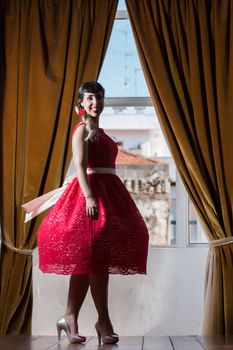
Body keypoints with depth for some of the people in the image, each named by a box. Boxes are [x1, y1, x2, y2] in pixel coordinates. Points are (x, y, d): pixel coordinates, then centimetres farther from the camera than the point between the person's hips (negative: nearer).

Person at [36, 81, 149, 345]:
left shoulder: (99, 132, 23)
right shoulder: (83, 129, -2)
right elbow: (80, 165, -13)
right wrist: (89, 196, -24)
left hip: (108, 192, 9)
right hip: (91, 189, -9)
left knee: (88, 260, 6)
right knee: (95, 256, -10)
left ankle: (70, 318, 10)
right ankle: (104, 321, -7)